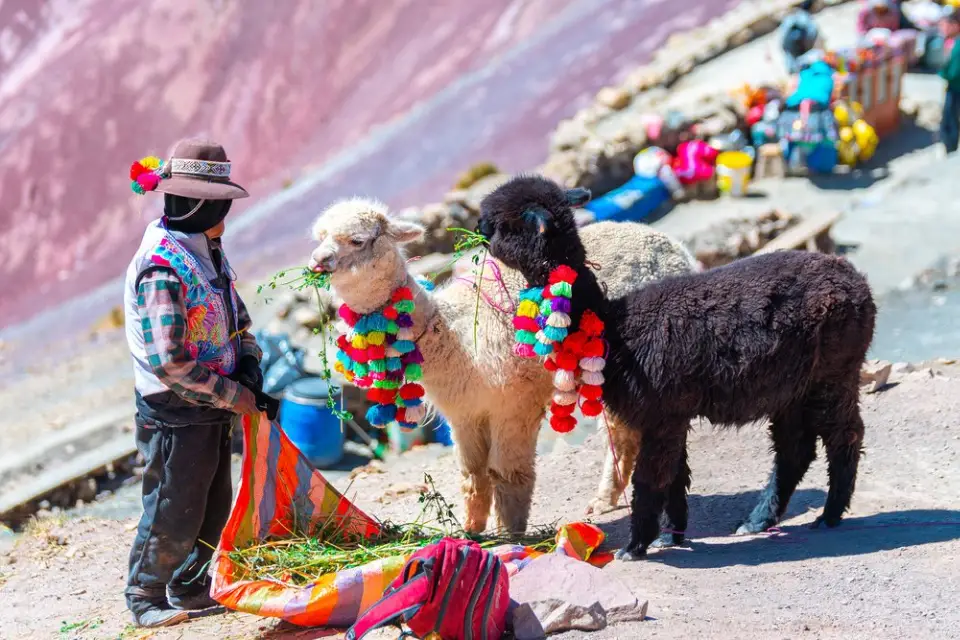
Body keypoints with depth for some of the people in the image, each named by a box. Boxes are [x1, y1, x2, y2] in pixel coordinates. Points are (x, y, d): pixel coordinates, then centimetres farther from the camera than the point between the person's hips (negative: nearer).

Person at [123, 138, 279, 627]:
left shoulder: (208, 252, 6)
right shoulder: (161, 267, -25)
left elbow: (238, 320, 17)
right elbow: (168, 363, -27)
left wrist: (250, 374, 1)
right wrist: (232, 396, -19)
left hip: (213, 409, 9)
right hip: (175, 415, -9)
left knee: (214, 509, 18)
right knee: (173, 515, 3)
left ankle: (190, 588, 35)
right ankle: (146, 598, 21)